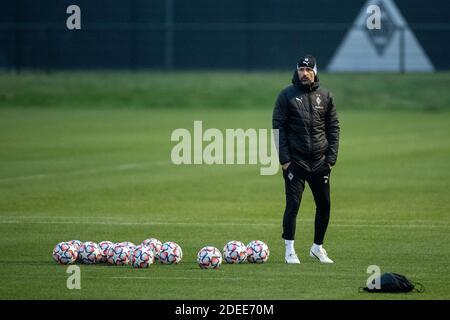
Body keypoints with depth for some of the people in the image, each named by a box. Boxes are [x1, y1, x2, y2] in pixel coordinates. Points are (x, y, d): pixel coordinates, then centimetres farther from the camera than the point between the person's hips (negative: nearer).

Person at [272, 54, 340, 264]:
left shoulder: (325, 96, 9)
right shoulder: (287, 95, 0)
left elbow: (333, 127, 10)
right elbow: (278, 127, -2)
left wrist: (331, 157, 1)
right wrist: (284, 159, -9)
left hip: (320, 161, 3)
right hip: (295, 160, -3)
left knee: (324, 205, 7)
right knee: (293, 204, -7)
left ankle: (317, 248, 22)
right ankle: (289, 251, -1)